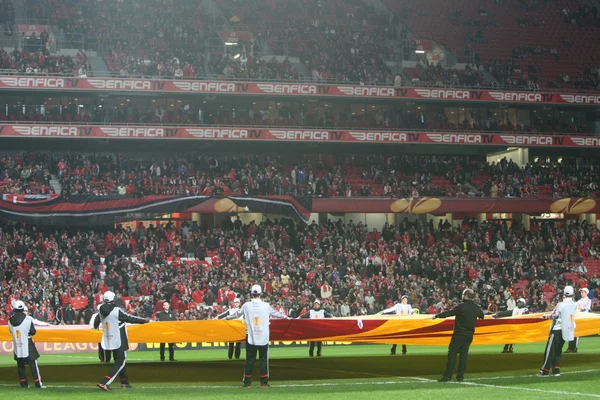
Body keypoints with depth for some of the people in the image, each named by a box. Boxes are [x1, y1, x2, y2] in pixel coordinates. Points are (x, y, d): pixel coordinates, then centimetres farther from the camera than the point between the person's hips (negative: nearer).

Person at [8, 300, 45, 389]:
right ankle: (38, 383, -1)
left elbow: (12, 332, 8)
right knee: (33, 364, 1)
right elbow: (33, 332, -6)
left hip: (17, 346, 3)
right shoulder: (28, 319, -13)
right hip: (27, 345, -3)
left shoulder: (10, 320, -2)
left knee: (20, 365, 12)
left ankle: (23, 383, 14)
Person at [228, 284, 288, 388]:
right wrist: (284, 316, 33)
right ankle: (264, 382, 5)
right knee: (264, 360, 6)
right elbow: (275, 313, 13)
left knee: (250, 360, 6)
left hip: (250, 338, 1)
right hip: (263, 338, -1)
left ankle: (247, 382, 7)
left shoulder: (246, 305, -3)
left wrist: (229, 317, 32)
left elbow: (238, 314, 12)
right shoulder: (266, 306, -3)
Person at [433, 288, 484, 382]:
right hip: (469, 335, 6)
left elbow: (449, 313, -11)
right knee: (464, 354, 10)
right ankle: (460, 376, 8)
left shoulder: (461, 307, -15)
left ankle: (447, 376, -7)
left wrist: (437, 315, 2)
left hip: (459, 334, -6)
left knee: (452, 354, -3)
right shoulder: (477, 308, 5)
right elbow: (482, 317, 23)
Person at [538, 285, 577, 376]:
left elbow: (554, 316, -11)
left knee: (550, 350, 0)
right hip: (566, 330, 5)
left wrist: (546, 316, 7)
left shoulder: (561, 305, -18)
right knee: (558, 351, 17)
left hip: (557, 329, -5)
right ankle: (556, 370, 13)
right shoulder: (574, 305, -2)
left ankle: (545, 371, 2)